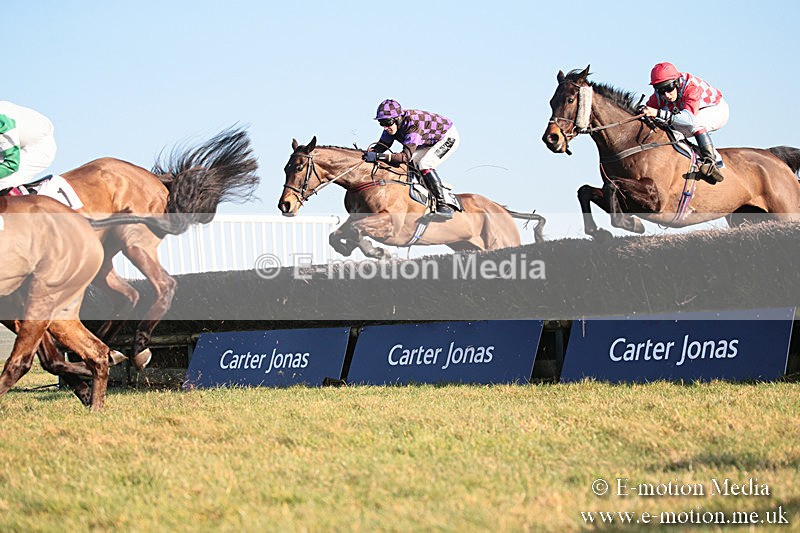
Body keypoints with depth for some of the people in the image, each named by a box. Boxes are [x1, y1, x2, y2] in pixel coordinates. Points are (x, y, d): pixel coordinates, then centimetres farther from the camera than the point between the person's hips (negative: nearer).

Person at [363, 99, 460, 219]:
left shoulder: (413, 124, -39)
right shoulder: (393, 123, -14)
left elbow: (406, 156, -45)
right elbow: (381, 145, -7)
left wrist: (378, 156, -53)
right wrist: (369, 153, -29)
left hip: (449, 137, -9)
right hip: (430, 142, 9)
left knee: (424, 164, -28)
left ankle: (442, 204, -25)